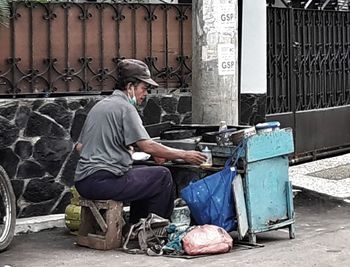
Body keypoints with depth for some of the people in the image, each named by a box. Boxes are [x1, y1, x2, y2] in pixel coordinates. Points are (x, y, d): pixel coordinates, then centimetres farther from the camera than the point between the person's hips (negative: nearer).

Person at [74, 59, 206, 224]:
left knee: (145, 174, 27)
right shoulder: (125, 107, -9)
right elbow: (146, 145, -19)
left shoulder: (100, 105, 19)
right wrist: (184, 155, -12)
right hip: (102, 181, -10)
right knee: (163, 176, -3)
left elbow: (80, 146, 21)